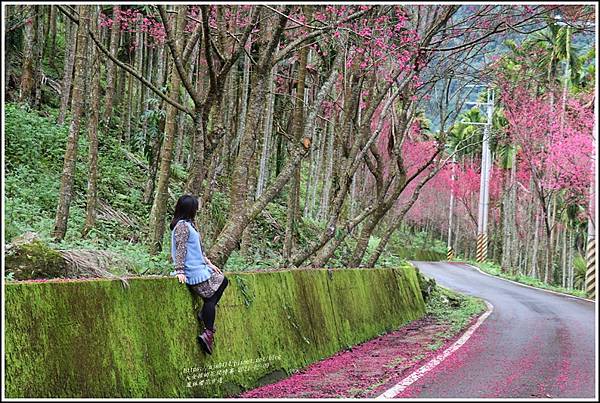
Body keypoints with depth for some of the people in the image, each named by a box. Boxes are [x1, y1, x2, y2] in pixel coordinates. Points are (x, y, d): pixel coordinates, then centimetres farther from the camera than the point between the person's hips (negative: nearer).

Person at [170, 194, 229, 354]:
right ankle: (208, 334, 0)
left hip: (200, 267, 10)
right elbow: (180, 250, -22)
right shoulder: (182, 226, -16)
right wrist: (180, 271, -25)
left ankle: (203, 313, 12)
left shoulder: (189, 224, 13)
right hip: (193, 271, -10)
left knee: (223, 281, 17)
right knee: (210, 298, -3)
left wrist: (209, 264, 18)